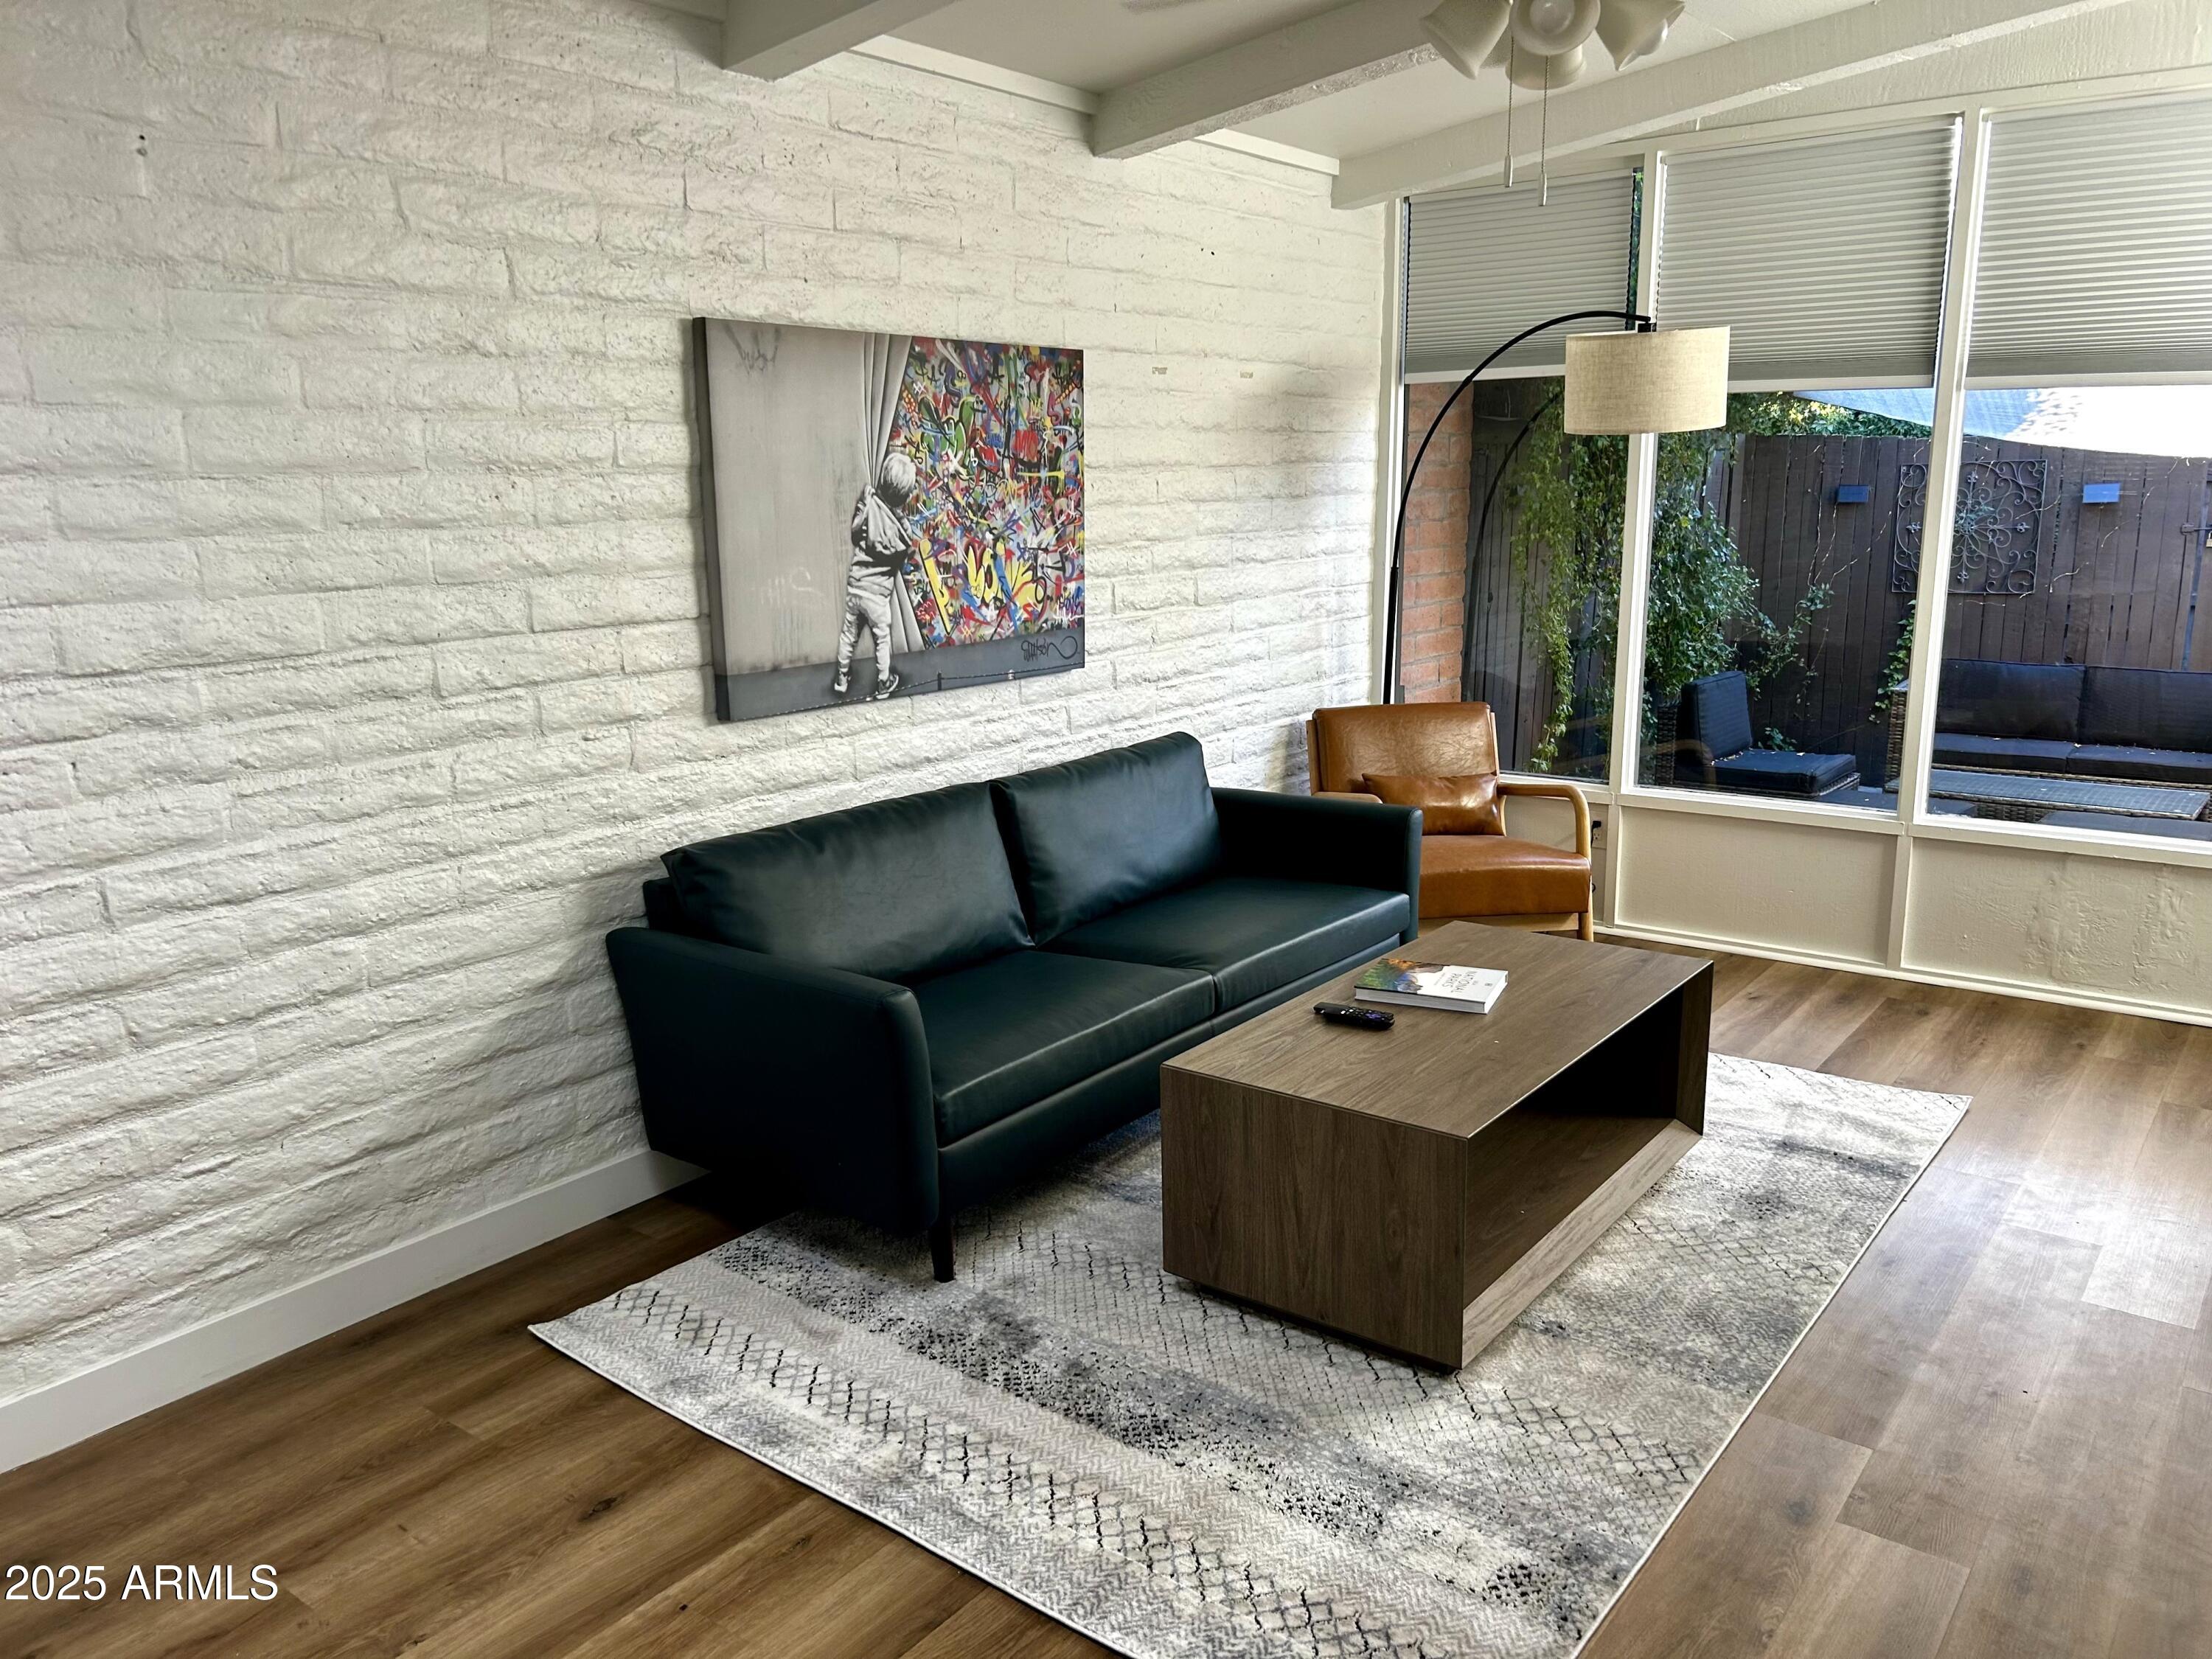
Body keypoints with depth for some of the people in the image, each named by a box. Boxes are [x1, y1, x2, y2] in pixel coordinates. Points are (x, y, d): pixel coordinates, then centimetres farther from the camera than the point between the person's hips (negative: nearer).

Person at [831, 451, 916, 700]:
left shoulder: (868, 501, -15)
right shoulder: (898, 525, -21)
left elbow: (854, 532, 1)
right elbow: (906, 551, -3)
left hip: (854, 584, 4)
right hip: (876, 591, -4)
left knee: (850, 632, 22)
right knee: (882, 637, 18)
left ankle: (842, 678, 38)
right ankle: (883, 684, 33)